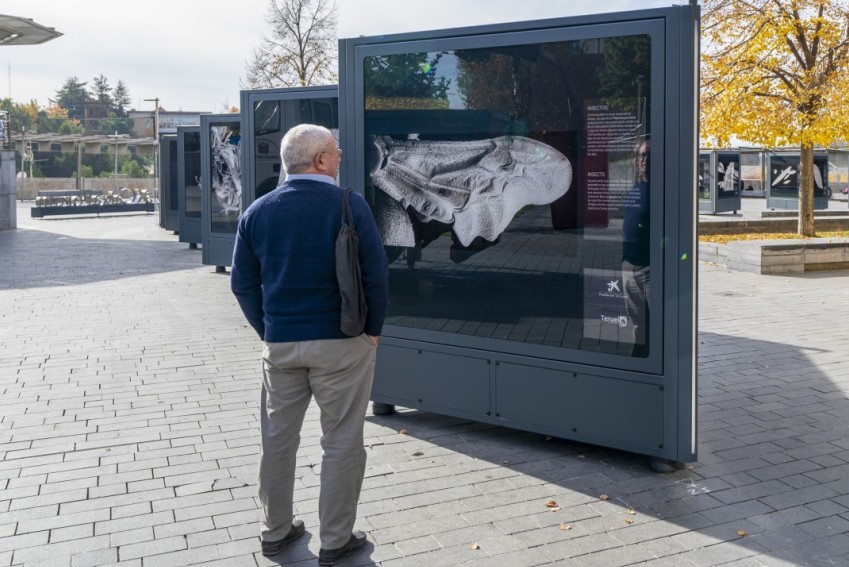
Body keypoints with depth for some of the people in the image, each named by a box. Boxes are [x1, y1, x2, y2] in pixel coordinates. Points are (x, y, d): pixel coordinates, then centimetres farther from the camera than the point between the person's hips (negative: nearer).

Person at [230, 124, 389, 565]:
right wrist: (373, 329, 0)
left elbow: (242, 283, 5)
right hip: (341, 342, -4)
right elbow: (375, 274, -12)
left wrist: (268, 331, 14)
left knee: (278, 439, 16)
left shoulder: (258, 212, 3)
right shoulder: (348, 204, -10)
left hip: (279, 344, 4)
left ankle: (275, 531, 29)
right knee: (341, 442, 7)